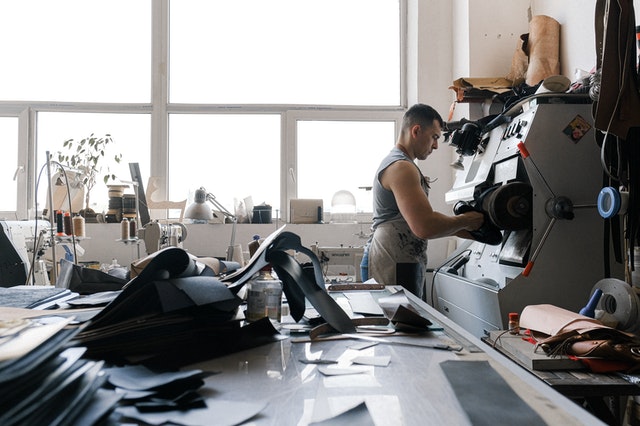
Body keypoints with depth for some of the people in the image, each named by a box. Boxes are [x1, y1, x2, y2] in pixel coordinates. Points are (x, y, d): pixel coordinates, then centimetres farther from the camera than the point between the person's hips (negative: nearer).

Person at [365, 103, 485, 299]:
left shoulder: (396, 163, 21)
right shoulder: (401, 167, -13)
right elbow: (424, 227, -23)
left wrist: (464, 231, 15)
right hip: (395, 268, -10)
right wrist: (465, 221, -6)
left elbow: (418, 227, 21)